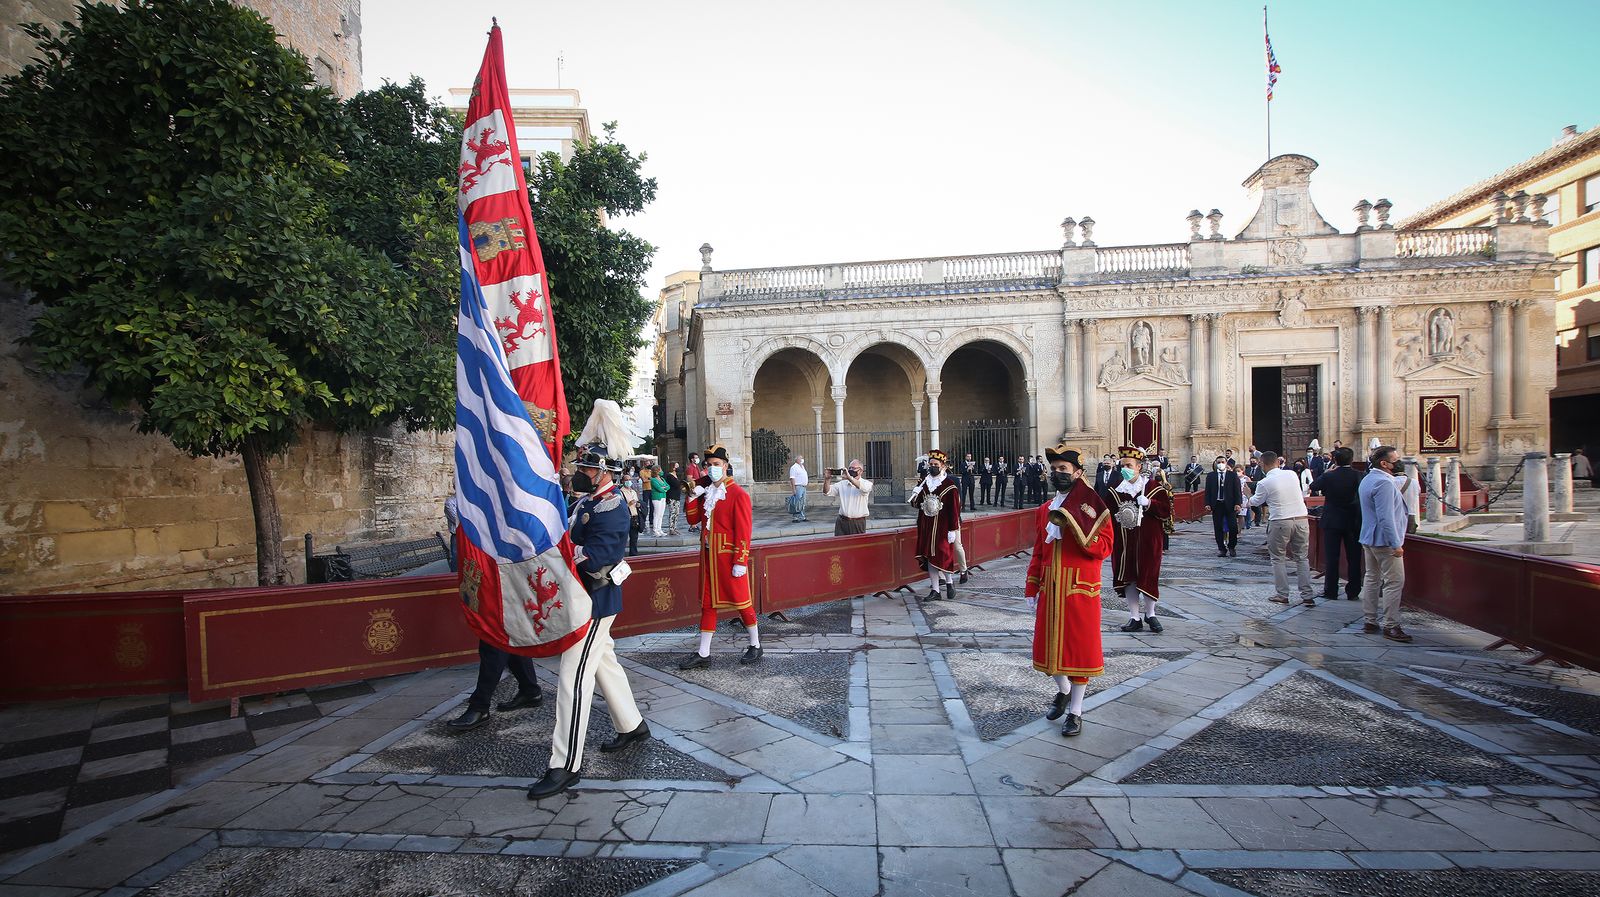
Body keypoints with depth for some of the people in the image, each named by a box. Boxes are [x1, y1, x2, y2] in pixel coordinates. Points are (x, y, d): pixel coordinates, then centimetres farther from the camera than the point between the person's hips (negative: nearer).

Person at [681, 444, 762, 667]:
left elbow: (743, 531, -15)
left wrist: (740, 562, -18)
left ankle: (755, 645, 23)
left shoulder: (738, 494, -12)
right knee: (708, 603, 11)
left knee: (740, 600, 5)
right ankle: (703, 653, 18)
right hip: (708, 555, 7)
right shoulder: (705, 491, 9)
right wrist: (693, 495, -2)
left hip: (729, 557, -6)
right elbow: (692, 519, 13)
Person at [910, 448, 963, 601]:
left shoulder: (950, 485, -7)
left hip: (943, 528, -5)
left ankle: (949, 582, 22)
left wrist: (952, 530, -13)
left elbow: (954, 509, -9)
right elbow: (916, 504, 14)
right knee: (929, 558, 5)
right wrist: (915, 496, -8)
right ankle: (935, 590, 13)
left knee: (944, 556, -4)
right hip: (926, 528, 5)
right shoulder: (923, 484, 9)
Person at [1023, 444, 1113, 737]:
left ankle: (1076, 711, 17)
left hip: (1080, 587, -5)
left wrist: (1073, 524, -25)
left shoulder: (1093, 505, -5)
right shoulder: (1045, 510, 10)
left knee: (1079, 645, 3)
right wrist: (1031, 590, 10)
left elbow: (1105, 548, -14)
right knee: (1050, 642, 13)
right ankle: (1063, 691, 39)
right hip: (1050, 587, 5)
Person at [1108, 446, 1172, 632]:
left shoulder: (1153, 486, -2)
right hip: (1124, 542, 3)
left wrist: (1149, 504, -19)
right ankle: (1135, 617, 15)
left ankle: (1150, 614, 24)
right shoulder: (1116, 490, 6)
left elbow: (1166, 510, -6)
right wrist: (1118, 517, -5)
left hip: (1147, 540, -3)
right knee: (1128, 578, 4)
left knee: (1148, 575, 3)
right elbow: (1109, 514, 12)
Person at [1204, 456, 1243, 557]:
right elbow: (1207, 491, 7)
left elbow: (1237, 490, 1)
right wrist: (1207, 503, -4)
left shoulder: (1233, 475, 5)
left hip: (1230, 505, -1)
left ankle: (1232, 547, 18)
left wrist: (1237, 503, -9)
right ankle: (1221, 549, 13)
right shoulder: (1210, 476, 8)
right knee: (1218, 528, 4)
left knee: (1233, 527, -3)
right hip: (1216, 505, 1)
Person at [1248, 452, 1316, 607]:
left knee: (1278, 559, 9)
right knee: (1302, 558, 12)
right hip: (1301, 519, 4)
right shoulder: (1292, 474, 3)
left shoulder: (1264, 483, -10)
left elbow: (1256, 502, 7)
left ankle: (1282, 595, 12)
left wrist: (1249, 498, 30)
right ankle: (1307, 596, 12)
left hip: (1280, 522, -4)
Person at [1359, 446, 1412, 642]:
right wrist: (1396, 544, -21)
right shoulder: (1384, 483, -19)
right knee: (1394, 582, -4)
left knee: (1372, 579, 12)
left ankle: (1370, 622, 17)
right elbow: (1386, 517, -23)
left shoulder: (1367, 479, 13)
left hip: (1368, 539, 10)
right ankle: (1390, 626, -2)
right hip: (1384, 541, -10)